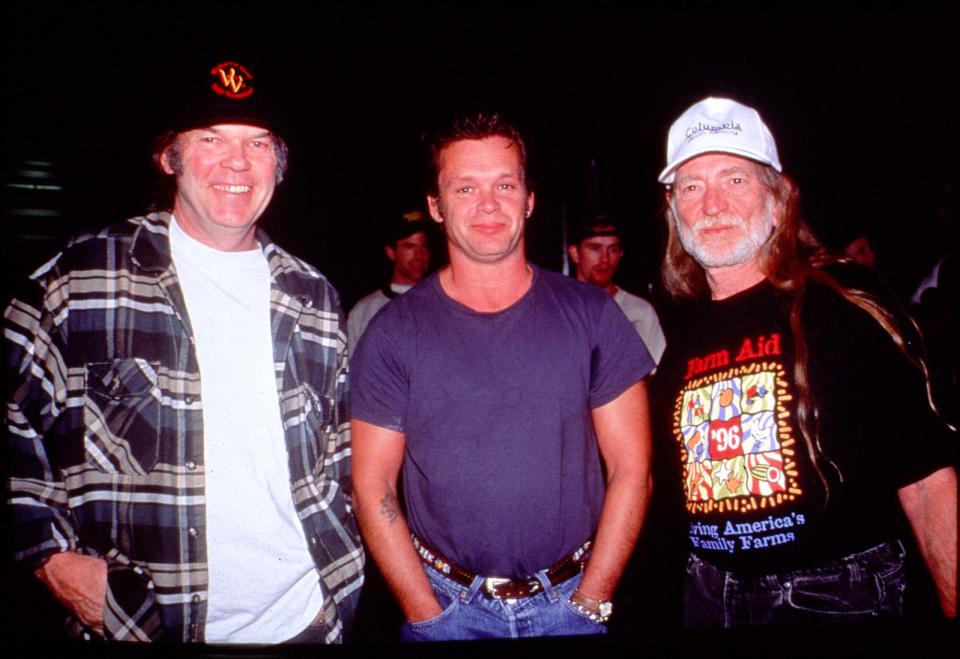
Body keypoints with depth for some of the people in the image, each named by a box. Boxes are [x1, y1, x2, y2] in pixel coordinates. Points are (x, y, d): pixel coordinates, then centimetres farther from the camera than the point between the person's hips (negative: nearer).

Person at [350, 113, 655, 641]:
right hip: (447, 603, 0)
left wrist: (590, 600, -7)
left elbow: (631, 468, -3)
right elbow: (373, 486, -4)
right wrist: (426, 612, -8)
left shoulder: (591, 314, -5)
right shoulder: (394, 331, -7)